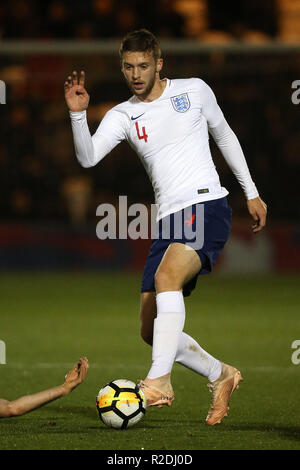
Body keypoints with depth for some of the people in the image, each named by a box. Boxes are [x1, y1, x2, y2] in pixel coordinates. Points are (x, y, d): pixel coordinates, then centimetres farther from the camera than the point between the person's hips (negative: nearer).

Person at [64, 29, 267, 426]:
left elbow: (224, 136, 20)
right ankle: (221, 376, 23)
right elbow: (87, 158, -7)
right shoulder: (123, 116, 9)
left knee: (166, 274, -34)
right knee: (152, 330, 1)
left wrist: (252, 193, 20)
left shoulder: (194, 91, 6)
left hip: (208, 205, -5)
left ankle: (160, 380, -40)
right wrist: (77, 114, -23)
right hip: (168, 221, 5)